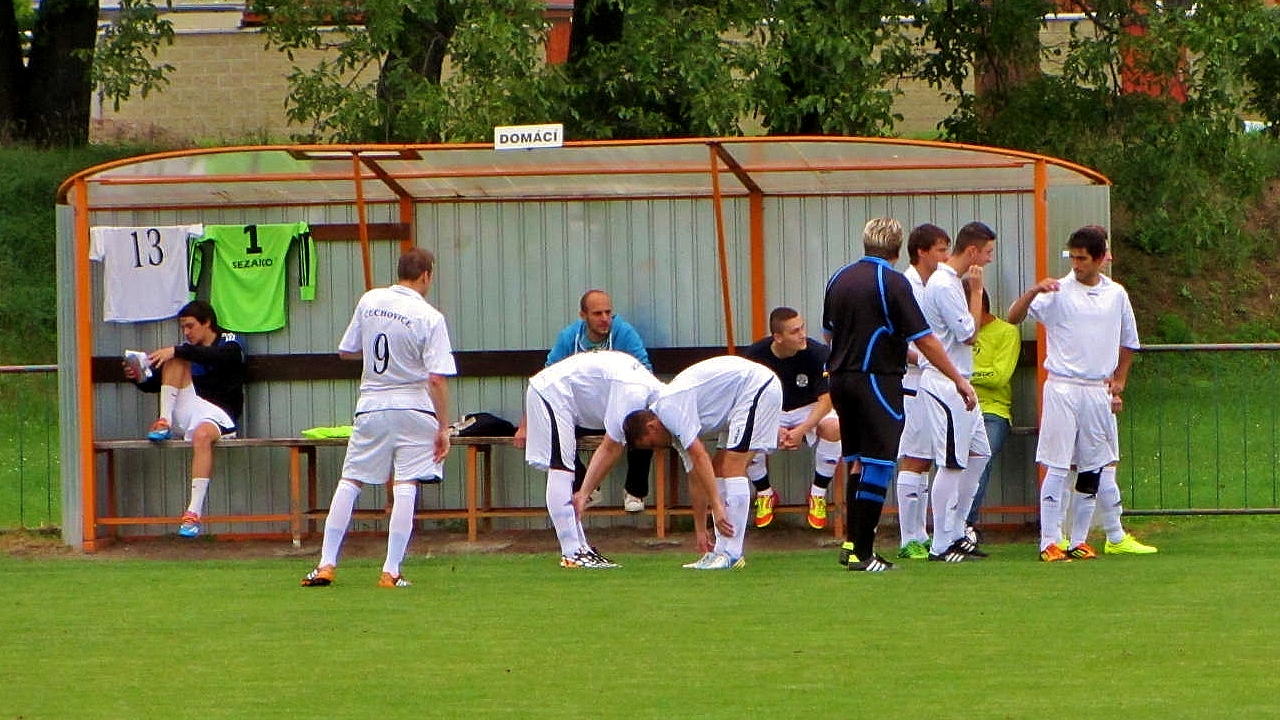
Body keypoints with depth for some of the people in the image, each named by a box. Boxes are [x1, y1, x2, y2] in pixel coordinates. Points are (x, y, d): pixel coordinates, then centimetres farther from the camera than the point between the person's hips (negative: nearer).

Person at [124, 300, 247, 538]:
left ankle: (195, 511, -47)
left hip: (219, 416, -5)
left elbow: (216, 357, -19)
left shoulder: (229, 344, 6)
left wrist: (177, 351, -25)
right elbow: (157, 383, 20)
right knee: (176, 361, -11)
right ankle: (165, 422, -22)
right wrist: (140, 379, -1)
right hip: (187, 415, 5)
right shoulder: (187, 349, 21)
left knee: (202, 435, -40)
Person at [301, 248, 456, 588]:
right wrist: (443, 427, -11)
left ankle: (326, 563, 7)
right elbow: (437, 379, -16)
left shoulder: (369, 301, 1)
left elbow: (346, 351, 11)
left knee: (350, 481, 11)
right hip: (413, 408, -3)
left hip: (371, 407, 3)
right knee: (405, 486, -2)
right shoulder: (429, 318, -11)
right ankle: (391, 571, -7)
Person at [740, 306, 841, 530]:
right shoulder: (755, 355, -16)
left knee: (833, 428, -34)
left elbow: (826, 400, -18)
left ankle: (818, 495, -11)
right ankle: (764, 493, -3)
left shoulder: (818, 354, -20)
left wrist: (801, 430, -31)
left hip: (809, 411, -1)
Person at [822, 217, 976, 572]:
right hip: (878, 380, -7)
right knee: (877, 465, -4)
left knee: (857, 462, 17)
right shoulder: (893, 282, -11)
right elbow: (924, 340, -13)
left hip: (841, 379, 7)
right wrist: (959, 379, -7)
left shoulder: (839, 278, 9)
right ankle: (862, 553, -6)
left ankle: (851, 542, 17)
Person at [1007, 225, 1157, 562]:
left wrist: (1118, 383, 12)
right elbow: (1014, 317, -12)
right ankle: (1050, 542, -4)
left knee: (1097, 470, 5)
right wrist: (1033, 292, -29)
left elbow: (1127, 344, 20)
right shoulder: (1058, 292, -2)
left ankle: (1091, 540, 12)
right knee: (1057, 468, -6)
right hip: (1062, 389, -4)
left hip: (1099, 392, 4)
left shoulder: (1116, 295, 9)